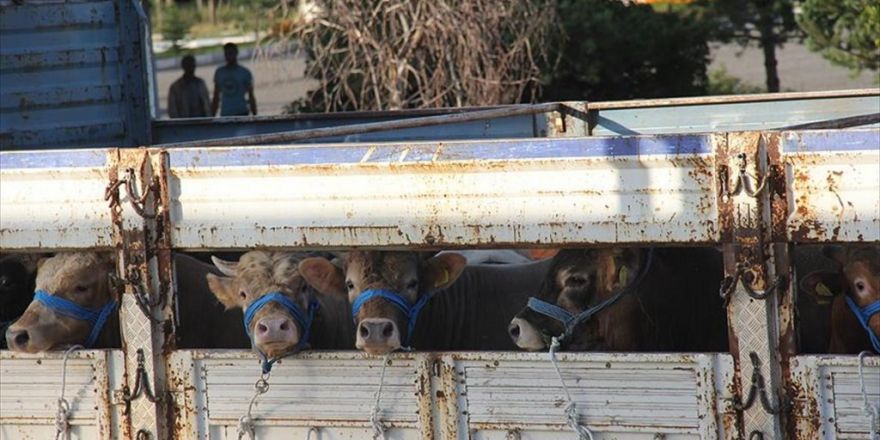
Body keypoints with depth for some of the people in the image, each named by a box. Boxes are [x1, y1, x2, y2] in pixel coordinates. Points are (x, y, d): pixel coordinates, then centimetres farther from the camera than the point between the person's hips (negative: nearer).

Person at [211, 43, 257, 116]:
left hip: (241, 113, -2)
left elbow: (251, 97, 4)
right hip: (225, 115, 2)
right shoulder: (219, 73, 10)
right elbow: (216, 98, 14)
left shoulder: (245, 73, 2)